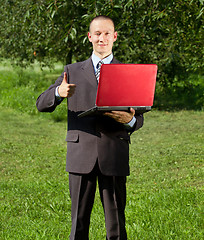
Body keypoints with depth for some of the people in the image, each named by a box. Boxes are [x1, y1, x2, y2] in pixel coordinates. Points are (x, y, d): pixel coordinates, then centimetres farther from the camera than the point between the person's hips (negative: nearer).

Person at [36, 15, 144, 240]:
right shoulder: (73, 71, 11)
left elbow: (138, 119, 8)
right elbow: (42, 104, 4)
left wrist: (129, 120, -18)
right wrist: (59, 92, -19)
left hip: (114, 155, 0)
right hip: (81, 155, 1)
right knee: (79, 221, 4)